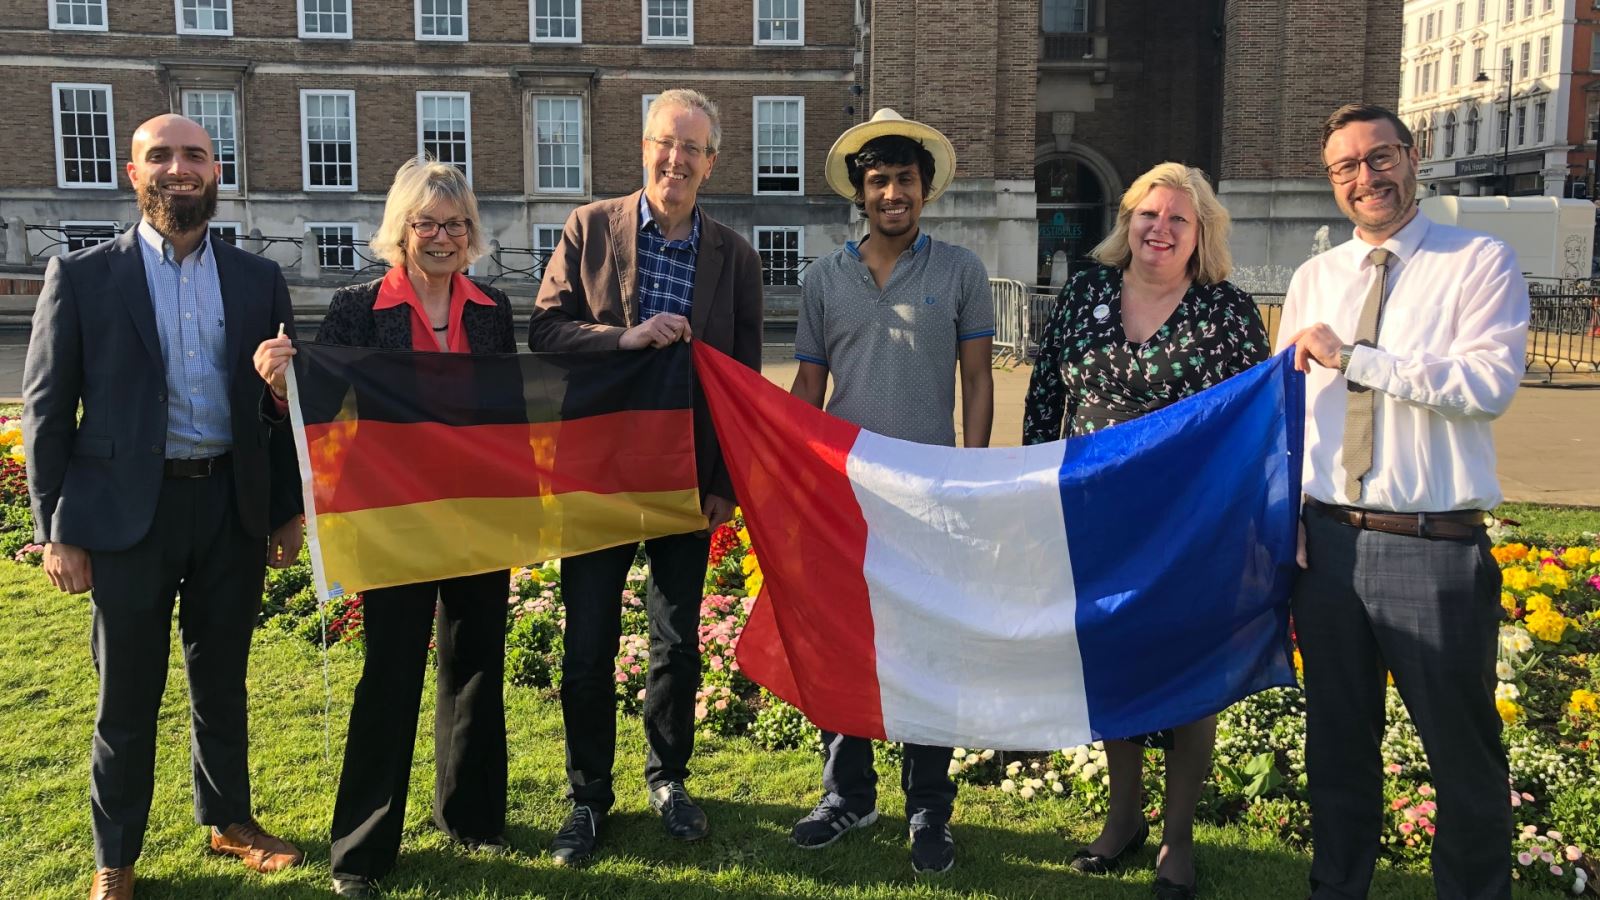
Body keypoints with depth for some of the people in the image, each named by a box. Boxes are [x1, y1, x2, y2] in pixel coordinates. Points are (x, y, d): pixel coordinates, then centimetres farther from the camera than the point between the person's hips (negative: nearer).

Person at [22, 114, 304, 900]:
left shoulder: (258, 279, 5)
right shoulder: (81, 275, -1)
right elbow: (47, 411, -2)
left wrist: (287, 512, 5)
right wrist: (56, 531, -5)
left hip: (232, 504, 2)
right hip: (128, 511, -2)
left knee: (223, 681, 16)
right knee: (128, 696, 8)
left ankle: (228, 819, 34)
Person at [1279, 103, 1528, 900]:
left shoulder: (1481, 264, -4)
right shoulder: (1313, 279, 10)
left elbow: (1490, 383, -20)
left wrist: (1352, 357, -19)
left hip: (1436, 546, -4)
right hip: (1326, 539, 4)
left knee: (1463, 747, 9)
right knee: (1337, 742, 17)